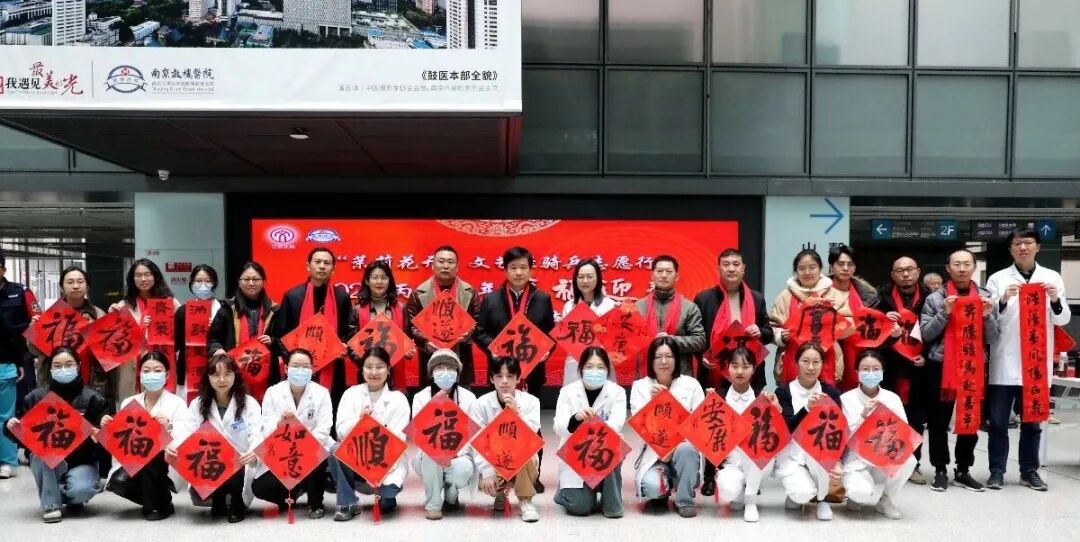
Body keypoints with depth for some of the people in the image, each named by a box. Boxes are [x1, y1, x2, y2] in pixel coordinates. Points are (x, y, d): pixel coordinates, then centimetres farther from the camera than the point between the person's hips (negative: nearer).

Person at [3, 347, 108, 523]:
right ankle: (51, 504, -15)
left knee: (81, 490, -31)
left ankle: (72, 499, 11)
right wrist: (11, 426, -18)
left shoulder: (91, 398, -4)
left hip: (81, 461, -2)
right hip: (47, 463, 2)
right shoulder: (36, 397, 0)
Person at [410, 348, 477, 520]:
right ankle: (433, 504, -14)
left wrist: (455, 453, -24)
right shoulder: (420, 397, -4)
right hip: (429, 460, 0)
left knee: (462, 470, -33)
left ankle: (450, 496, 5)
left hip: (459, 455, 0)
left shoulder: (468, 398, -3)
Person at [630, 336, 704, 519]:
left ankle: (685, 500, -10)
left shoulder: (691, 384, 1)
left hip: (683, 447, 0)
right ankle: (662, 490, 9)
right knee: (651, 485, -30)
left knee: (686, 449, -35)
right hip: (653, 452, 0)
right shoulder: (640, 386, 2)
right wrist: (652, 401, -22)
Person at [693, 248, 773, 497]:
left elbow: (768, 334, 15)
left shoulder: (757, 299, 11)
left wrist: (760, 332, -8)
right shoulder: (704, 298, 2)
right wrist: (701, 356, -12)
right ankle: (709, 476, 14)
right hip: (714, 374, -2)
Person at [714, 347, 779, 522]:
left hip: (760, 462, 1)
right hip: (731, 462, -1)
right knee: (728, 491, -32)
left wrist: (776, 409, -21)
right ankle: (740, 492, 9)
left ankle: (750, 499, -15)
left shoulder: (762, 397, 1)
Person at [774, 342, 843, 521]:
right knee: (803, 493, -30)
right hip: (791, 455, -1)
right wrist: (807, 408, -33)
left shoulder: (831, 392, 0)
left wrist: (836, 463, -24)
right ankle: (796, 492, 11)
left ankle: (822, 499, -7)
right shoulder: (783, 391, -5)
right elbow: (787, 429, -16)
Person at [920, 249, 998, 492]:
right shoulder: (935, 298, 0)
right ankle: (941, 471, 12)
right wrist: (944, 313, -16)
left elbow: (992, 339, 5)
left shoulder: (985, 297, 6)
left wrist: (987, 316, -12)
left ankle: (963, 471, 21)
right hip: (941, 367, -2)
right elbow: (925, 334, -5)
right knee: (939, 422, 3)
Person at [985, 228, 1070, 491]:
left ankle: (1029, 471, 19)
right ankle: (997, 471, 9)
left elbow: (1063, 319, 8)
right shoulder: (998, 279, 3)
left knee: (1032, 421, 10)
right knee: (998, 421, 2)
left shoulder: (1052, 278, 7)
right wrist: (1003, 301, -19)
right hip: (1004, 362, -1)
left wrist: (1056, 300, -12)